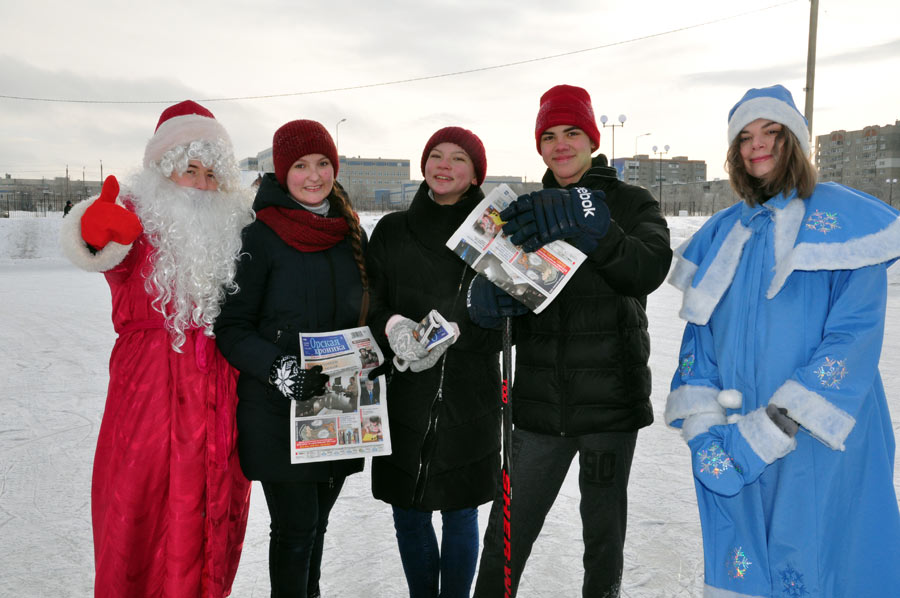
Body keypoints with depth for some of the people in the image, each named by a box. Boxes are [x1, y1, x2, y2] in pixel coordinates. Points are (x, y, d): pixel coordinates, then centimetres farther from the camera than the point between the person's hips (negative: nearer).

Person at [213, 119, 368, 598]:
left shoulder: (351, 233, 9)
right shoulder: (260, 236, -8)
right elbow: (231, 328, -9)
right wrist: (278, 368, -23)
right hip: (278, 410, -5)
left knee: (317, 522, 17)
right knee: (295, 527, 0)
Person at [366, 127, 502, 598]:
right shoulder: (392, 231, 7)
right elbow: (369, 304, 7)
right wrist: (392, 327, -15)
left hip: (470, 395, -2)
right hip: (404, 394, 2)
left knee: (459, 513, 9)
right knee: (409, 513, 12)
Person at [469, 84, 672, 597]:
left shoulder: (632, 204, 0)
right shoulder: (528, 211, 9)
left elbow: (649, 270, -20)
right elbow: (491, 272, -1)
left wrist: (586, 225, -37)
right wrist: (486, 293, -26)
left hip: (611, 399, -2)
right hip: (539, 401, 2)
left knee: (605, 535, 14)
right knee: (506, 537, 5)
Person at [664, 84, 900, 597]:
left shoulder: (845, 219, -4)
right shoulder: (721, 236, 11)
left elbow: (855, 338, -13)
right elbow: (700, 334, 9)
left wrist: (771, 430, -19)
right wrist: (703, 430, -3)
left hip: (818, 447, -4)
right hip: (736, 448, 5)